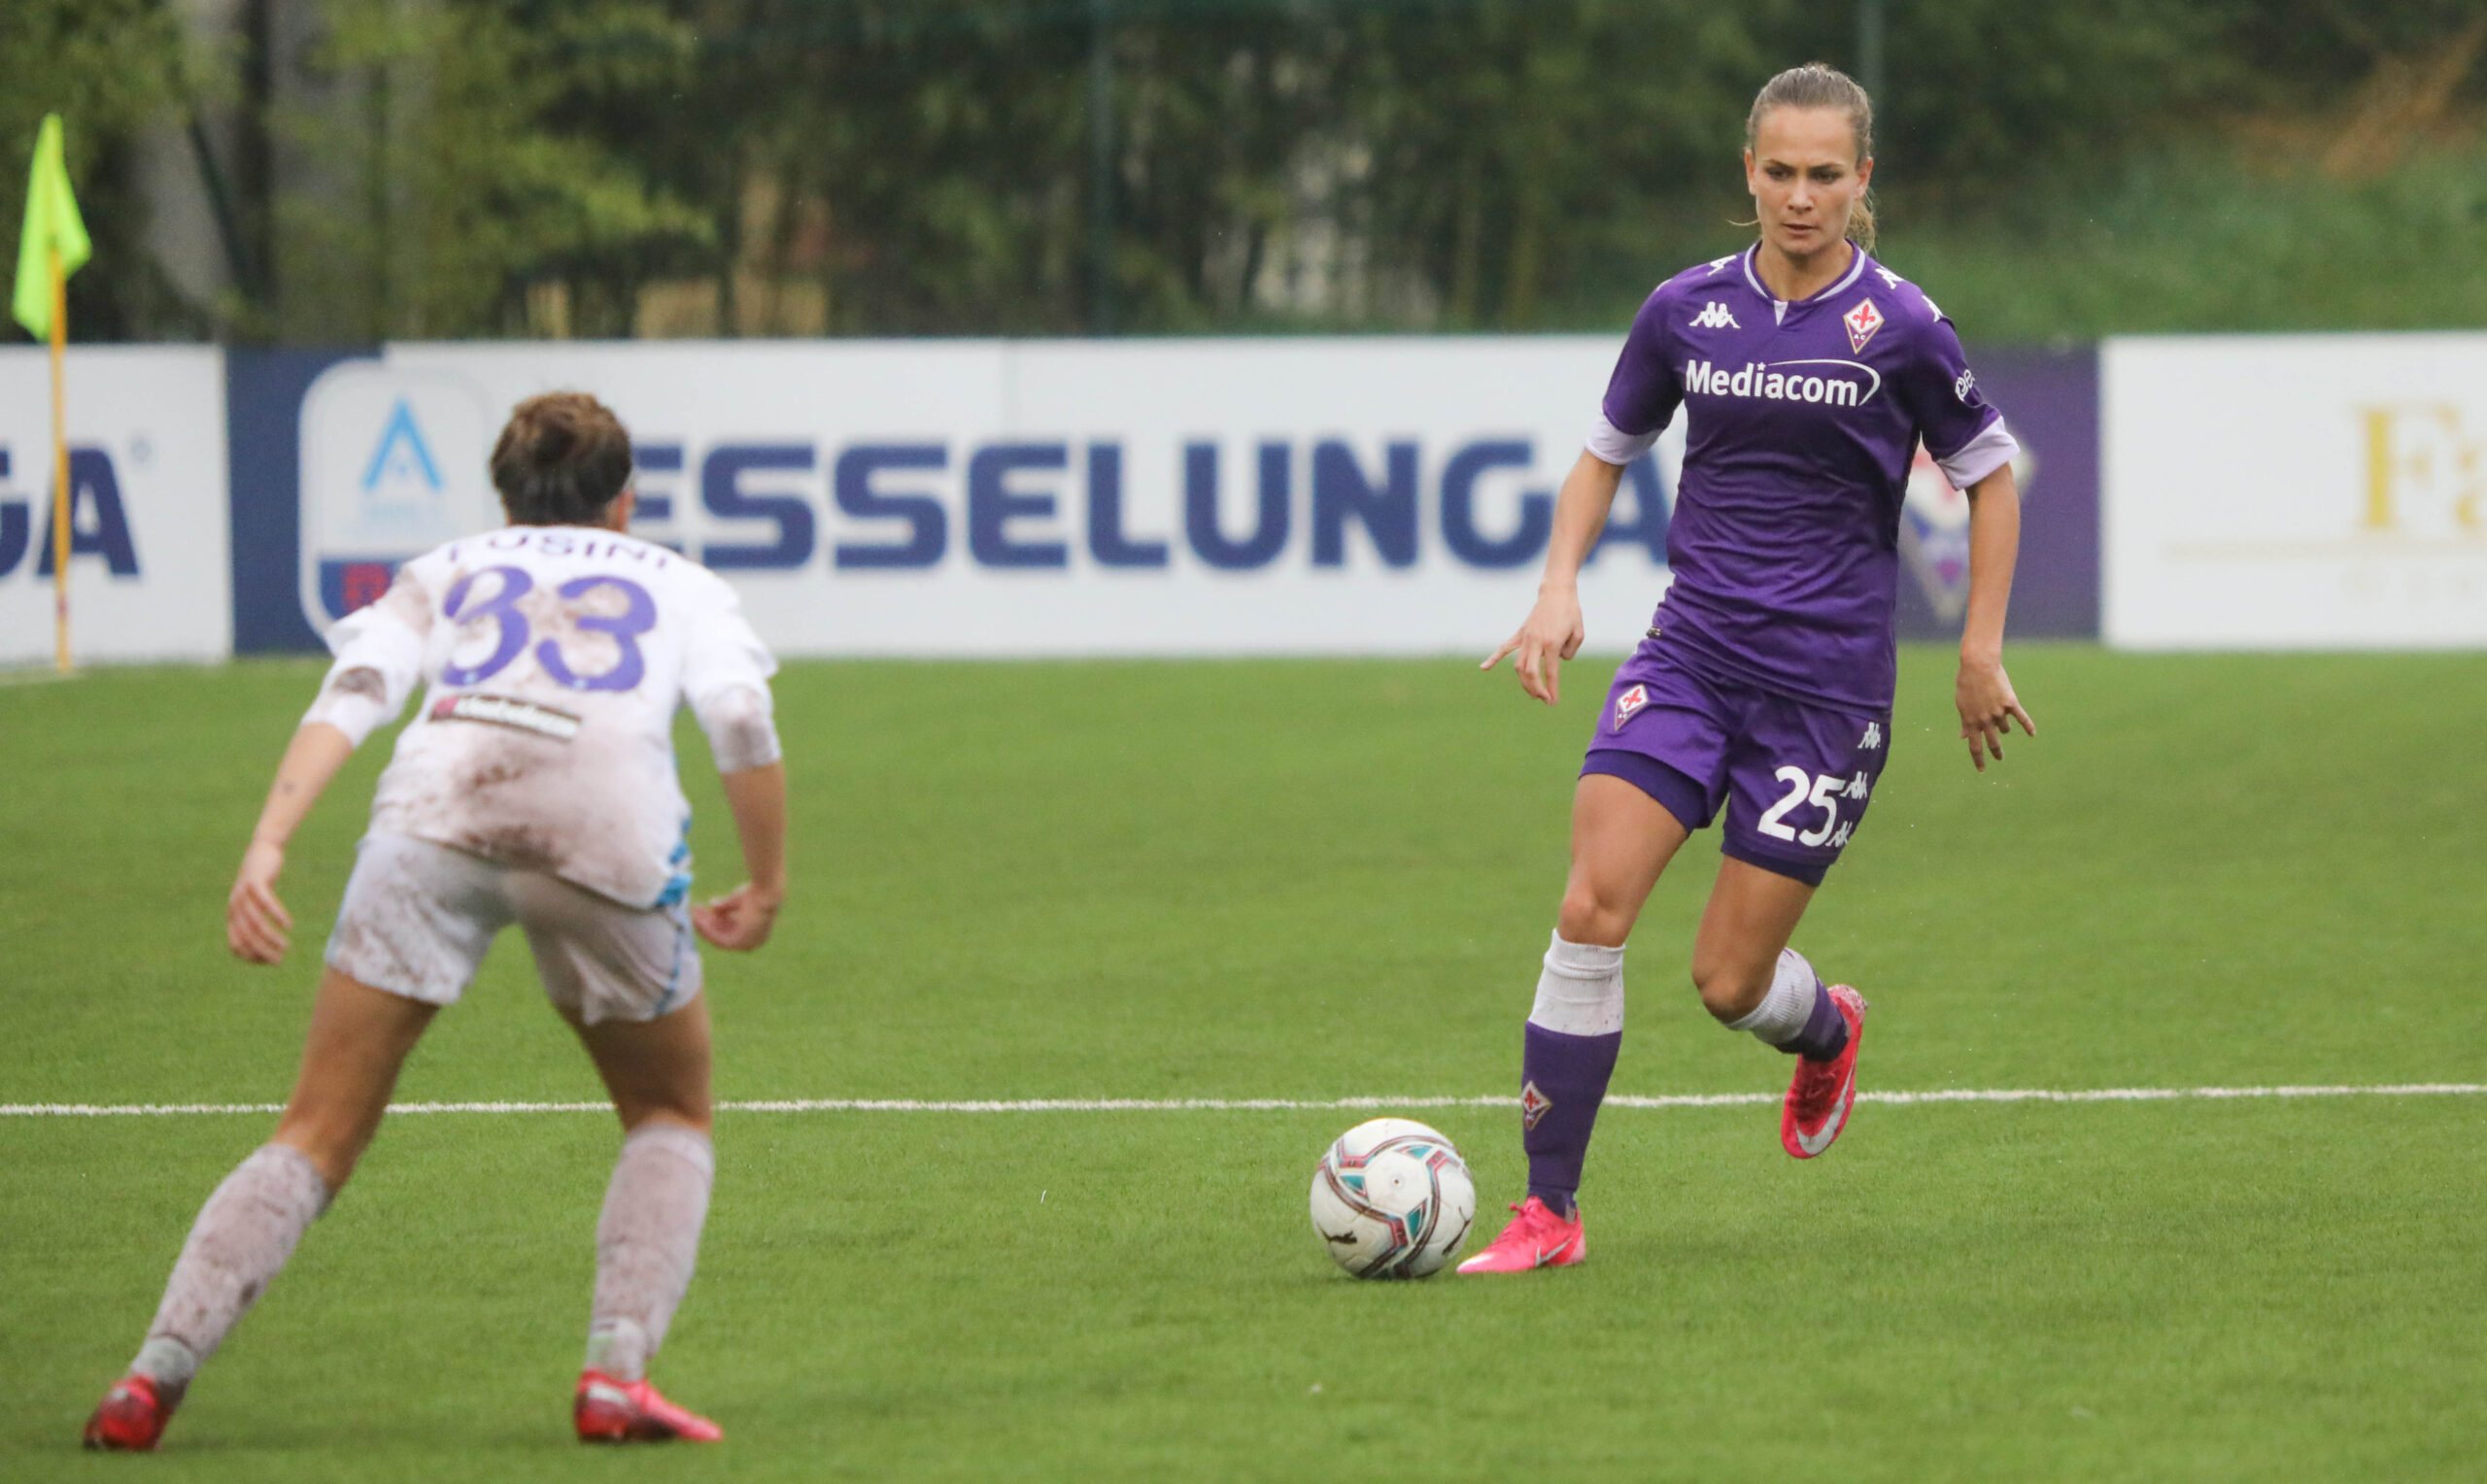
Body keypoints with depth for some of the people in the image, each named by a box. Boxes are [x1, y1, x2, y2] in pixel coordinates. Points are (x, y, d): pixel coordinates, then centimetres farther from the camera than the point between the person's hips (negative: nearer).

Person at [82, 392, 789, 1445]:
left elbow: (350, 695, 12)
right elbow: (742, 723, 10)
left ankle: (156, 1375, -8)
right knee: (671, 1120, 22)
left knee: (320, 1134, 5)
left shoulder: (444, 573, 32)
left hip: (432, 815, 1)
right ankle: (617, 1373, 4)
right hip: (612, 833, -1)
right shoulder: (679, 584, 30)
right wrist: (766, 889, 18)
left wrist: (267, 846, 2)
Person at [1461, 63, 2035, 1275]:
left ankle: (1826, 1031, 38)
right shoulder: (1687, 310, 3)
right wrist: (1559, 586, 2)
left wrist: (1981, 653, 1)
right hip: (1690, 653, 3)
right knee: (1592, 910, -16)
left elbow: (1989, 476, 5)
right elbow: (1608, 453, 17)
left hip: (1827, 683, -3)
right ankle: (1548, 1212, -10)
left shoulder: (1899, 328, -7)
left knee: (1730, 979, 0)